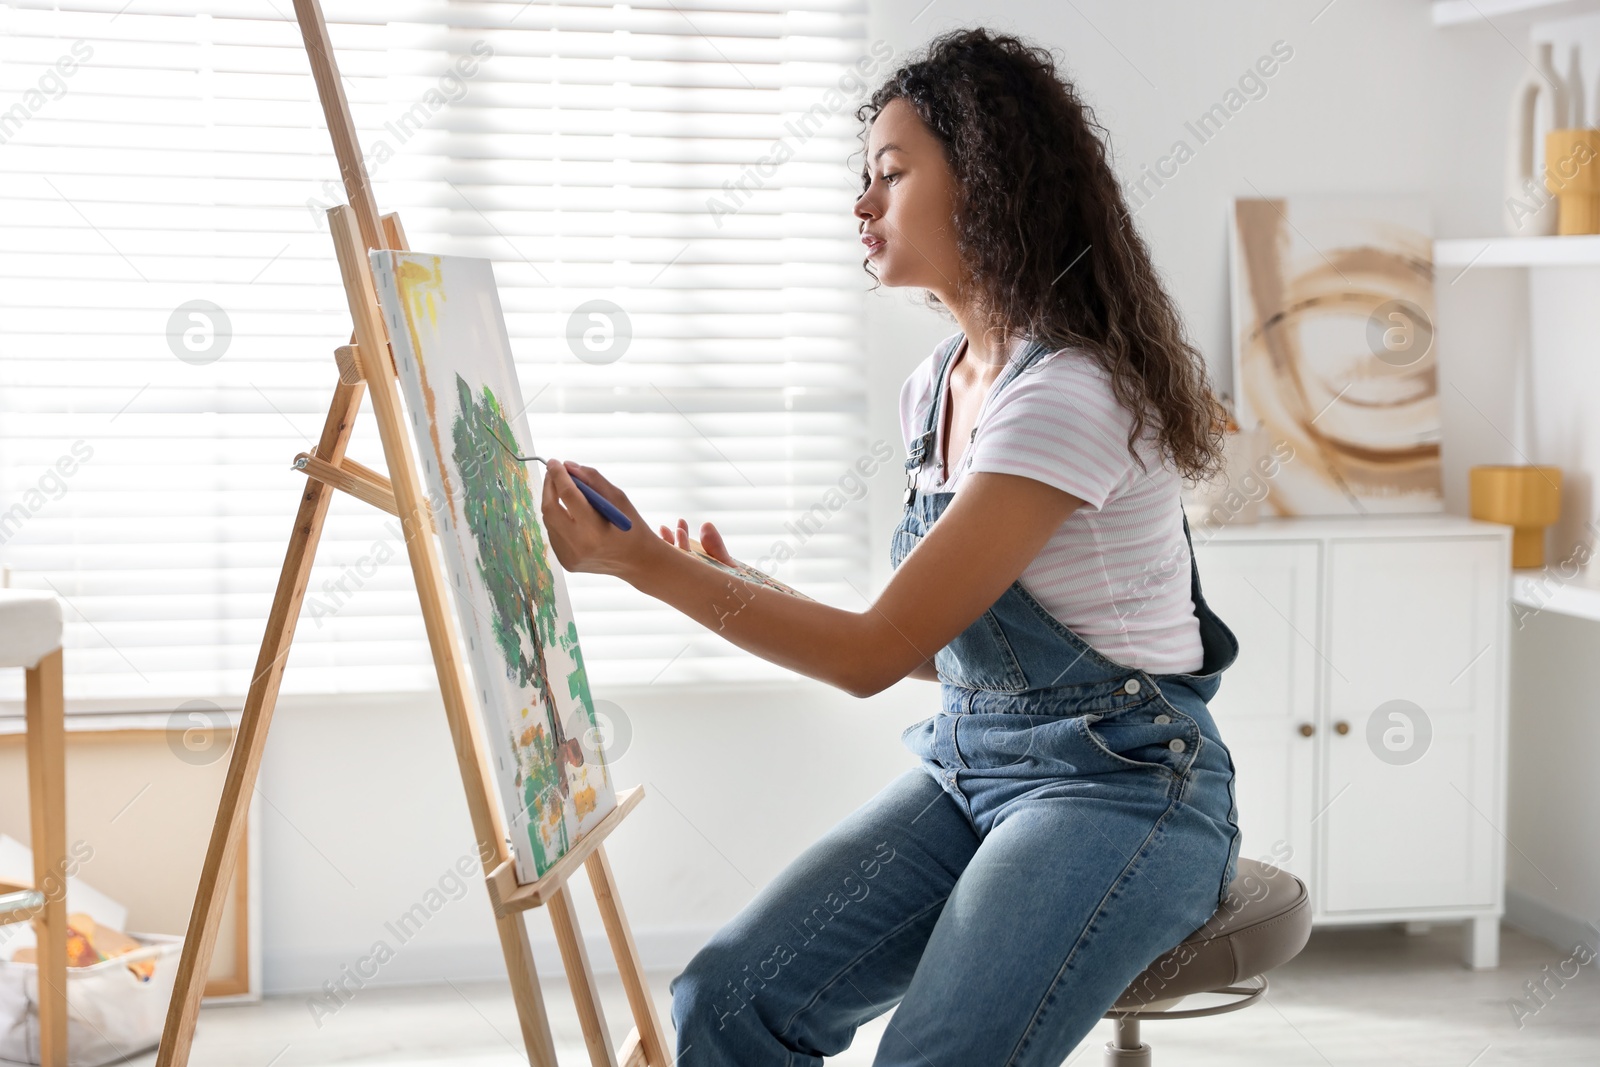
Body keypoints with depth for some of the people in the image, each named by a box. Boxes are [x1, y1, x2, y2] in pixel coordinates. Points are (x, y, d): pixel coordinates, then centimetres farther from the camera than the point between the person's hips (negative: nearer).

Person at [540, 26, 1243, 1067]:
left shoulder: (1071, 393, -19)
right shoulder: (936, 388, 9)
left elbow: (878, 652, -19)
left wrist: (644, 558, -17)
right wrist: (739, 588, 9)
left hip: (1120, 780, -8)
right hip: (967, 759, 8)